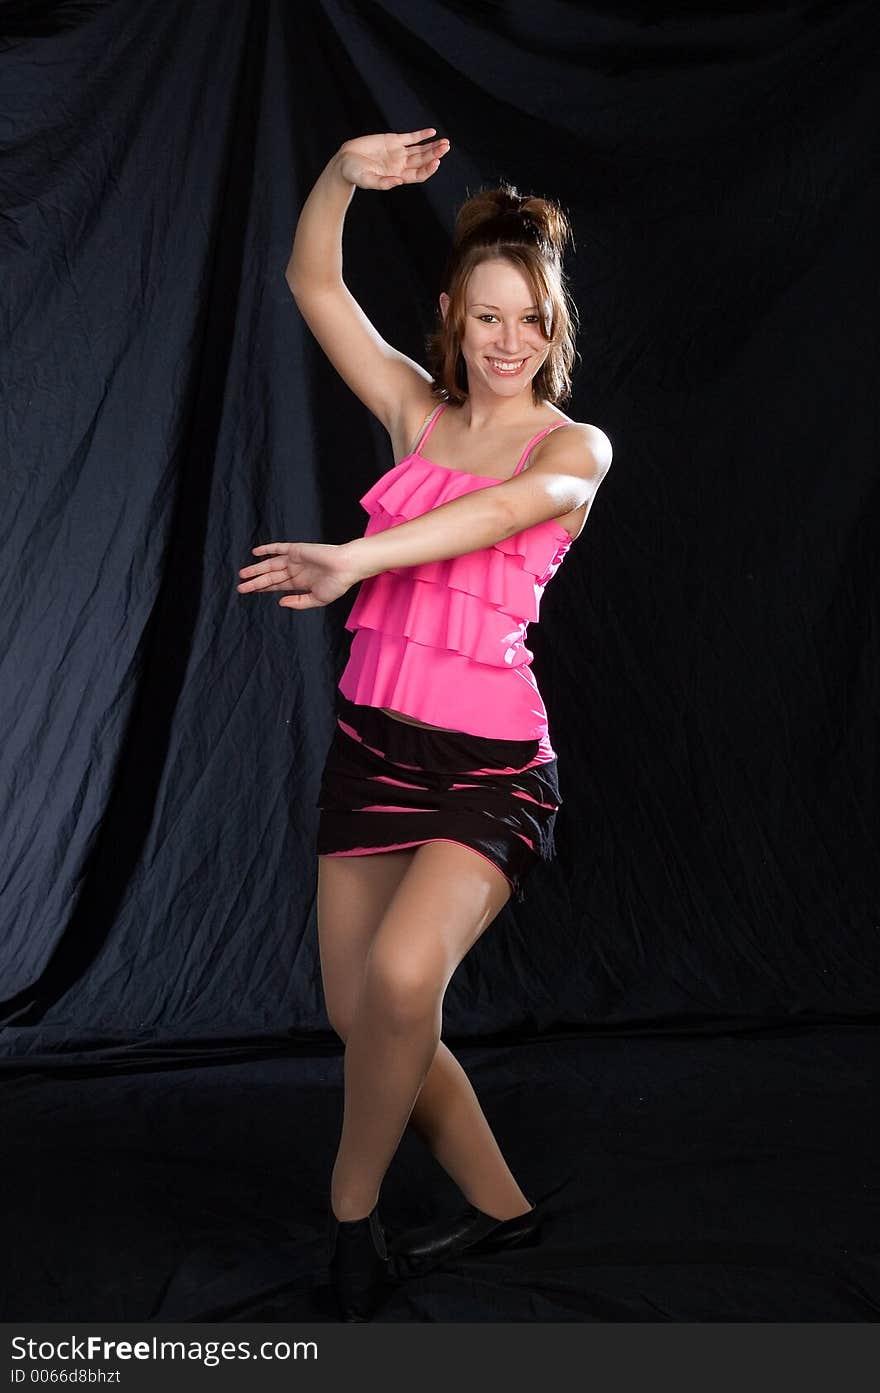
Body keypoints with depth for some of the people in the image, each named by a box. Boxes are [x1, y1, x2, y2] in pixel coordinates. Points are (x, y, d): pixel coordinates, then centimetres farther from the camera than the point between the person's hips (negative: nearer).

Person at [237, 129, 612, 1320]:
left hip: (490, 761, -5)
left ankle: (352, 1208, 3)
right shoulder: (418, 412, 11)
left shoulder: (576, 447, -1)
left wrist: (353, 560, -37)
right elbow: (314, 284, 6)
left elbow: (496, 511, -23)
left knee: (401, 978, -27)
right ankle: (499, 1204, 30)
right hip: (372, 739, 5)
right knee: (356, 1011, 9)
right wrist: (343, 176, -11)